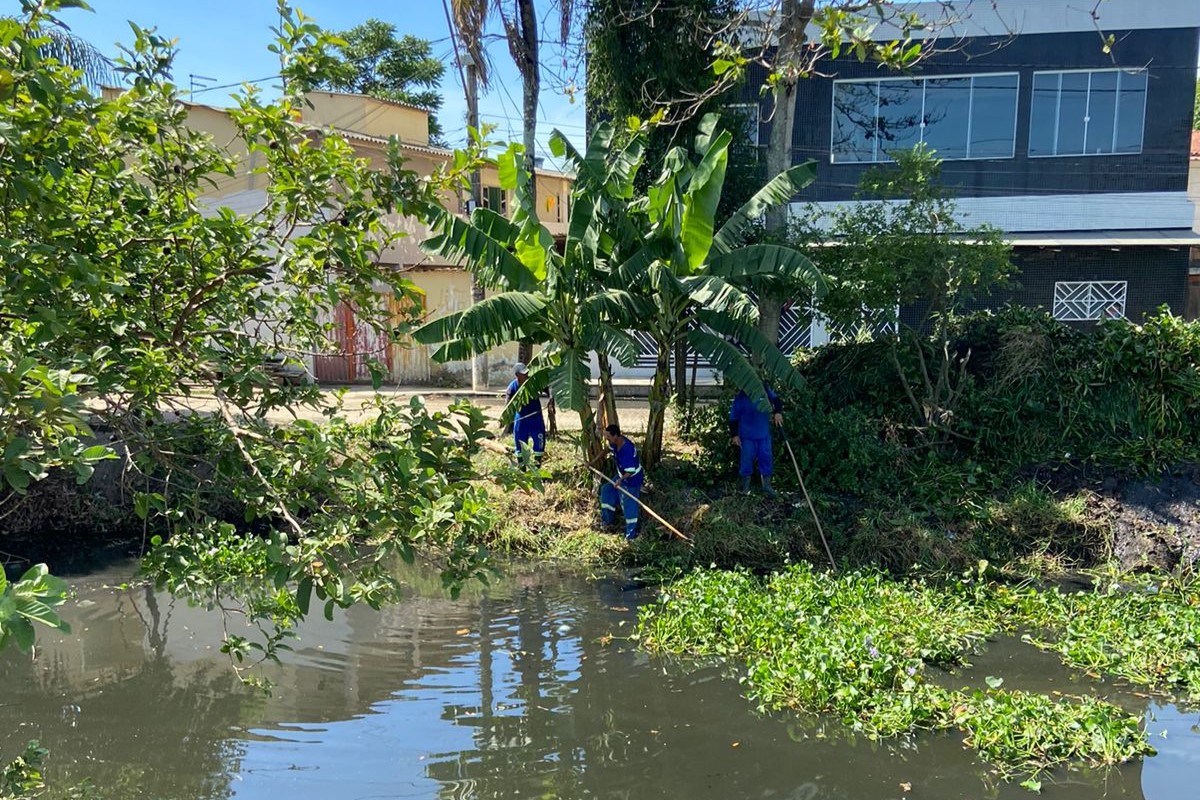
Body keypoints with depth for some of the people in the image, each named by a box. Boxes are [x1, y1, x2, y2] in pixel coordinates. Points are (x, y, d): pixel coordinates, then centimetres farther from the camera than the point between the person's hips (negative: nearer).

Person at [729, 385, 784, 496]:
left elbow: (776, 399, 7)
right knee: (747, 458, 0)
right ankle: (745, 487, 14)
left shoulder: (764, 390, -3)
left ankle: (767, 485, 17)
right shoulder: (741, 397, -10)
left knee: (766, 457, 5)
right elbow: (733, 417, -4)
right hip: (747, 435, -3)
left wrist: (778, 412, -12)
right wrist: (734, 435, -6)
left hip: (764, 433, 3)